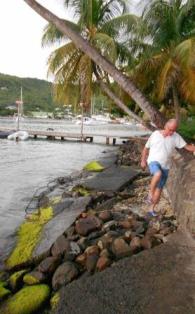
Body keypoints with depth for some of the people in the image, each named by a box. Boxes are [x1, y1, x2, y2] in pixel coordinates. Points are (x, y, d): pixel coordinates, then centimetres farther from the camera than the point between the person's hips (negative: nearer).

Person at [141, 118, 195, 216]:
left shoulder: (176, 137, -4)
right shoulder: (155, 134, -5)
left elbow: (186, 146, -12)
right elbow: (146, 148, 6)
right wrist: (143, 161, 5)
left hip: (165, 167, 3)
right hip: (153, 162, -3)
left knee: (159, 189, 8)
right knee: (158, 174, -36)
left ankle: (152, 209, 23)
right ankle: (150, 194, -16)